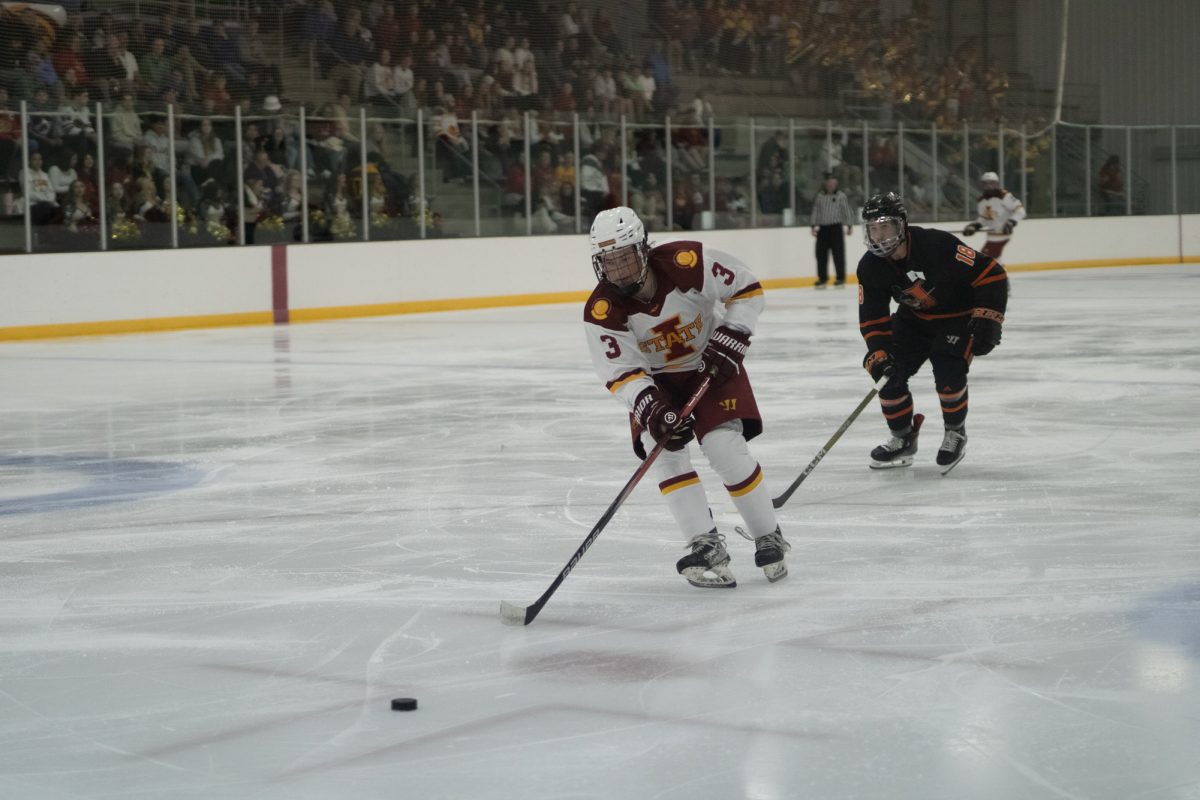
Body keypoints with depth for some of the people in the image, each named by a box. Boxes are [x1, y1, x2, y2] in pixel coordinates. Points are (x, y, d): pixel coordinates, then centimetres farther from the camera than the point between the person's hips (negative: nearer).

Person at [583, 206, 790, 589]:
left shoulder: (688, 263, -28)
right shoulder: (601, 312, -22)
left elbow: (747, 288, -15)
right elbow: (621, 374, -22)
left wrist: (729, 339, -20)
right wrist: (650, 407, -37)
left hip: (712, 366, -2)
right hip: (656, 380, 2)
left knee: (724, 446, -17)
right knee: (661, 446, -18)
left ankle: (768, 538, 0)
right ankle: (706, 547, -12)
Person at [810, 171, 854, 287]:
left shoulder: (841, 196, 0)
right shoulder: (819, 196, 7)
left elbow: (847, 211, 3)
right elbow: (815, 212, 8)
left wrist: (849, 225, 0)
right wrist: (814, 226, 1)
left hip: (836, 227, -3)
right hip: (823, 228, 3)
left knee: (838, 253, -3)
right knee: (821, 254, 4)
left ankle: (840, 278, 3)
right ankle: (822, 278, 13)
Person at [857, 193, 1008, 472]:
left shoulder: (938, 246, -33)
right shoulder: (870, 267, -15)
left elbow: (992, 274, -28)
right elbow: (873, 317, -9)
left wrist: (988, 319, -30)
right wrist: (878, 354, -23)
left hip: (959, 316, -6)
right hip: (915, 320, 6)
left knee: (948, 371, -25)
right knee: (889, 372, -7)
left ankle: (955, 433, 2)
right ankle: (903, 439, 14)